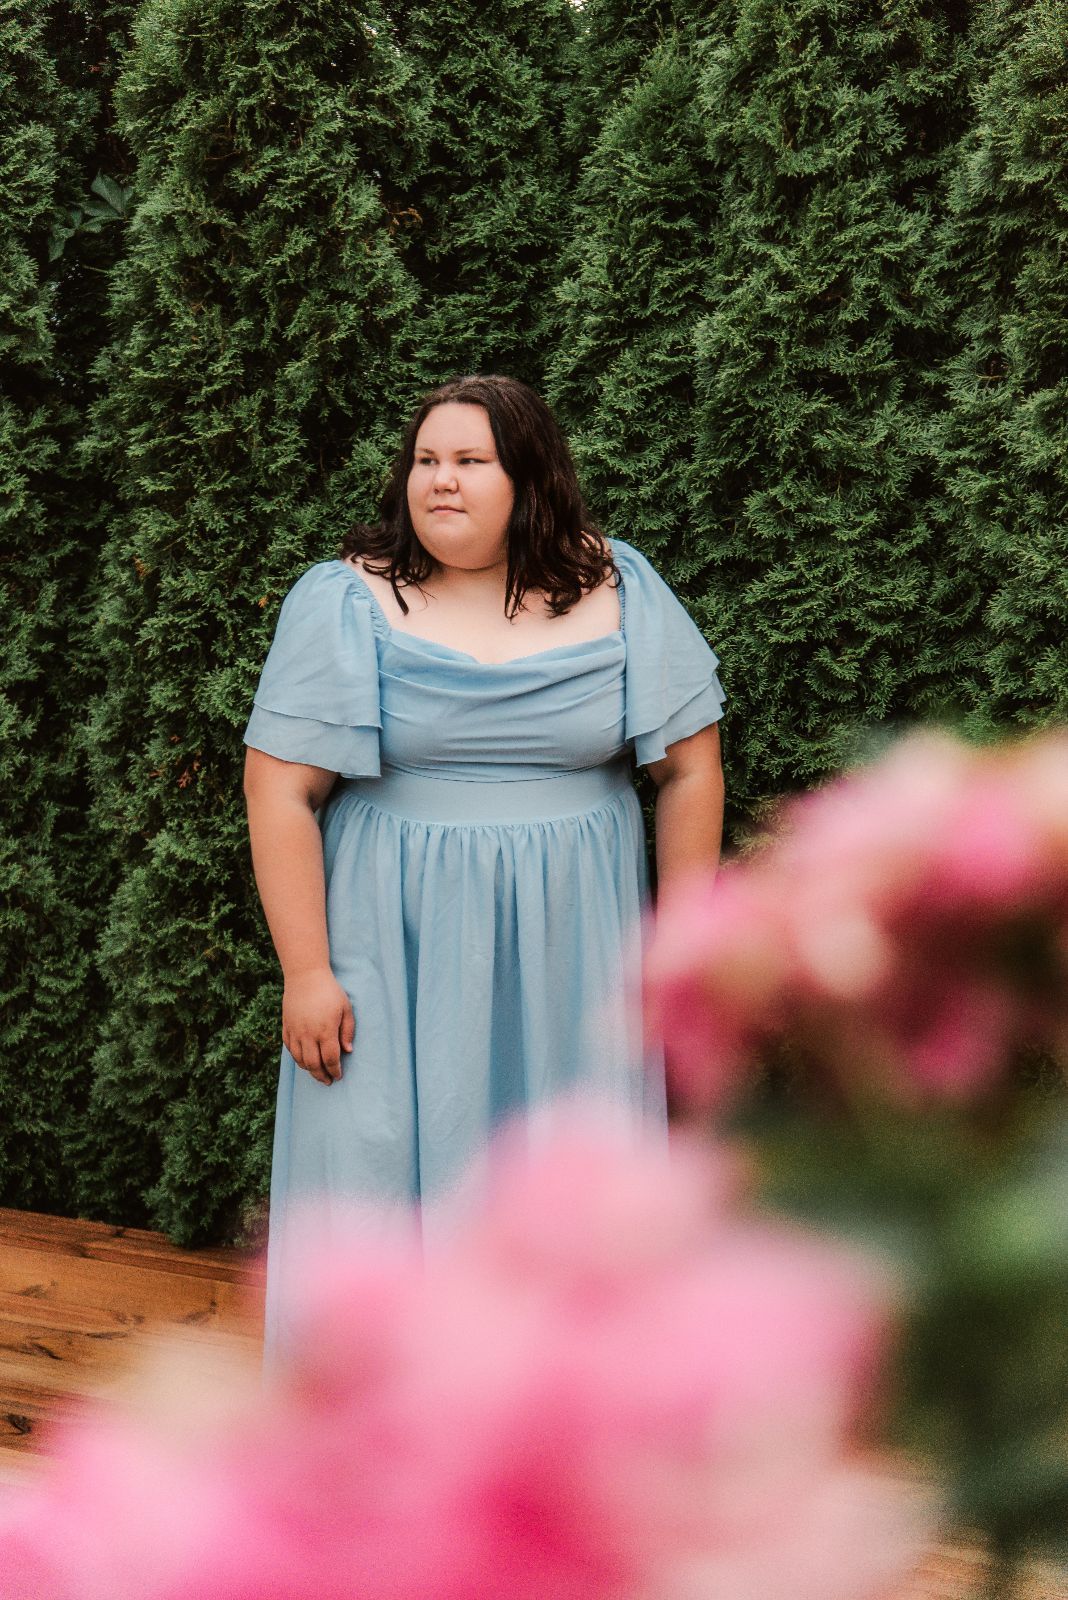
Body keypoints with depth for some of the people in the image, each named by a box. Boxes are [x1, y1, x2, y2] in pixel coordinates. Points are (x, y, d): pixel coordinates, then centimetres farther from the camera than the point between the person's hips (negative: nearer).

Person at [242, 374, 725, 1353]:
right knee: (386, 1184, 2)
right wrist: (306, 972, -10)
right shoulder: (345, 602, -5)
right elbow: (280, 790, -6)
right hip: (398, 956, -1)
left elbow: (692, 768, 4)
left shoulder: (620, 593, -1)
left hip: (571, 957, 2)